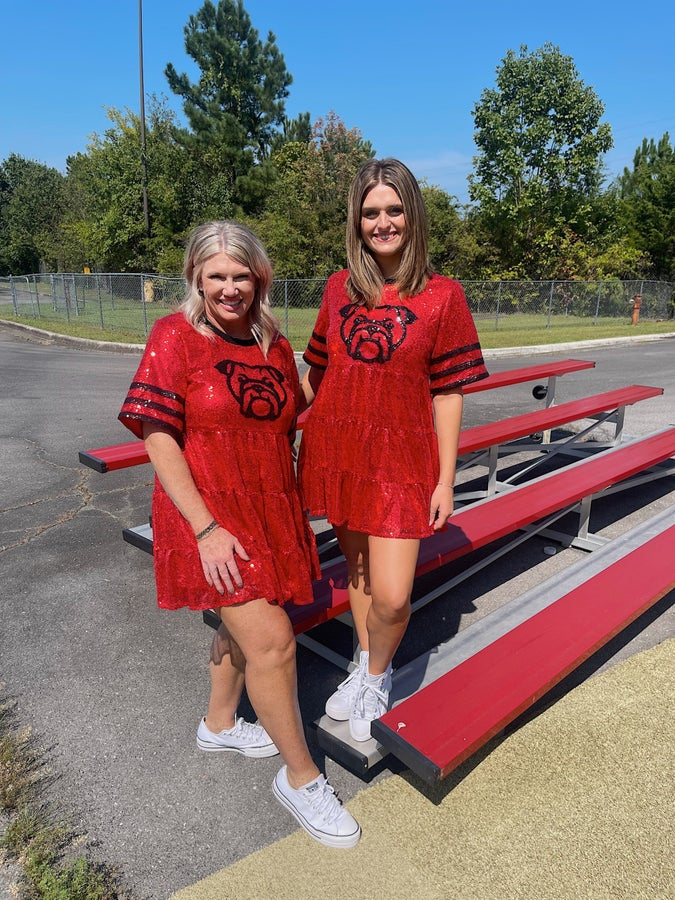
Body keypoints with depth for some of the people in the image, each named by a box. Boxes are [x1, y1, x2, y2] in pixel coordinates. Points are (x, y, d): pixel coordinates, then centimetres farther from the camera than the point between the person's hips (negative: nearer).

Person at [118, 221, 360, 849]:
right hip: (209, 514, -6)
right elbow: (158, 438, -16)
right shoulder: (174, 336, -11)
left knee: (241, 625, 22)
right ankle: (300, 778, 14)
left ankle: (219, 725, 48)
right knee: (272, 640, -8)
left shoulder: (274, 345, 6)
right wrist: (206, 527, -22)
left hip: (269, 508, 7)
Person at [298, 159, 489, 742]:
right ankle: (364, 669, 41)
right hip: (337, 452, 4)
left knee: (391, 597, -7)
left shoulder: (441, 296, -5)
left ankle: (377, 677, 26)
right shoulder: (340, 288, 5)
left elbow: (448, 393, -4)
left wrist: (445, 480, -5)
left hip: (400, 460, -3)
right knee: (357, 568, 17)